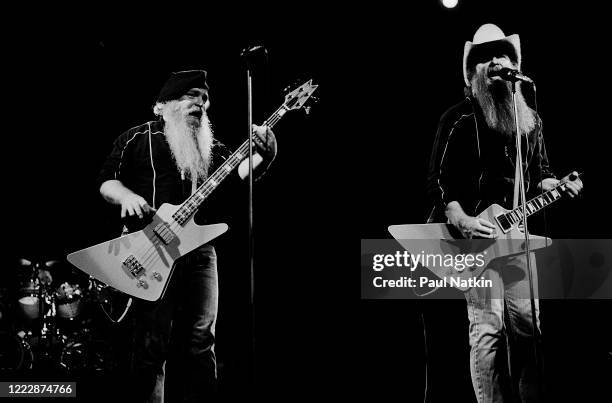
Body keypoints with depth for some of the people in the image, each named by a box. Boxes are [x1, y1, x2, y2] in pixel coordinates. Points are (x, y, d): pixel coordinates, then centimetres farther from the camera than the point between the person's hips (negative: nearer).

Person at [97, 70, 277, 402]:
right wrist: (126, 196, -17)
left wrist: (263, 155, -16)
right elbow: (107, 181, 4)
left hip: (199, 248, 5)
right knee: (153, 343, -6)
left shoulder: (209, 147, 18)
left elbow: (242, 171, 5)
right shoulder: (138, 138, 6)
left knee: (201, 342, 5)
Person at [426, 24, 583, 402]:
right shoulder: (459, 119, -4)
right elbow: (438, 180, -6)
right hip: (475, 236, -5)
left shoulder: (530, 119, 12)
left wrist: (558, 185, -2)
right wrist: (462, 220, -18)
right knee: (488, 329, -11)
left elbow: (539, 174, 19)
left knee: (527, 325, 6)